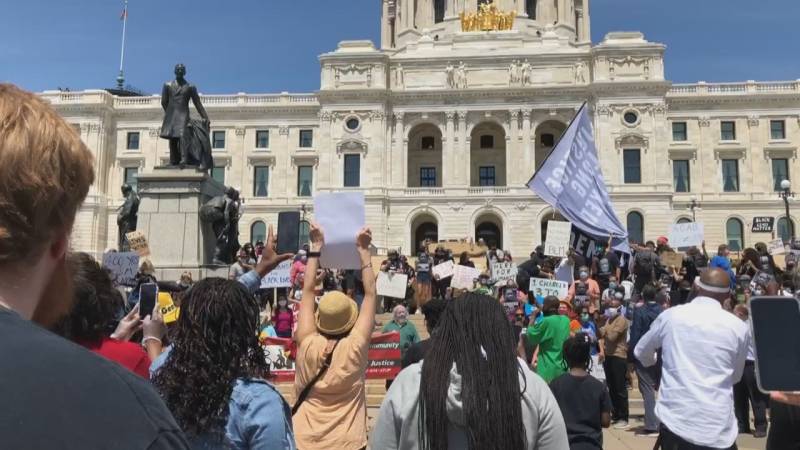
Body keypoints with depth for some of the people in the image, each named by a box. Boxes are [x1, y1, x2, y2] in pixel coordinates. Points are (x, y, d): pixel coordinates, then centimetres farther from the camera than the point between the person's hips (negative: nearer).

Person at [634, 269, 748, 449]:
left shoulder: (670, 315, 0)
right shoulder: (738, 327, 0)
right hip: (718, 428, 0)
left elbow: (641, 353, 16)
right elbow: (736, 376, 16)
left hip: (674, 420, 0)